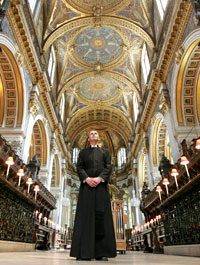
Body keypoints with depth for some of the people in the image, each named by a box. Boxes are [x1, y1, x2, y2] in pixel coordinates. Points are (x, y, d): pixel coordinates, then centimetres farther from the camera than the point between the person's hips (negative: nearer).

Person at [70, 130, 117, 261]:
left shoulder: (105, 152, 19)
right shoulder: (83, 152, 19)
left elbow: (108, 167, 5)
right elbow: (79, 167, 6)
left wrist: (100, 178, -13)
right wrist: (86, 178, -13)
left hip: (101, 185, 0)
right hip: (87, 185, 0)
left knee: (101, 216, -5)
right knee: (86, 215, -5)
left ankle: (101, 252, -2)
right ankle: (84, 252, -2)